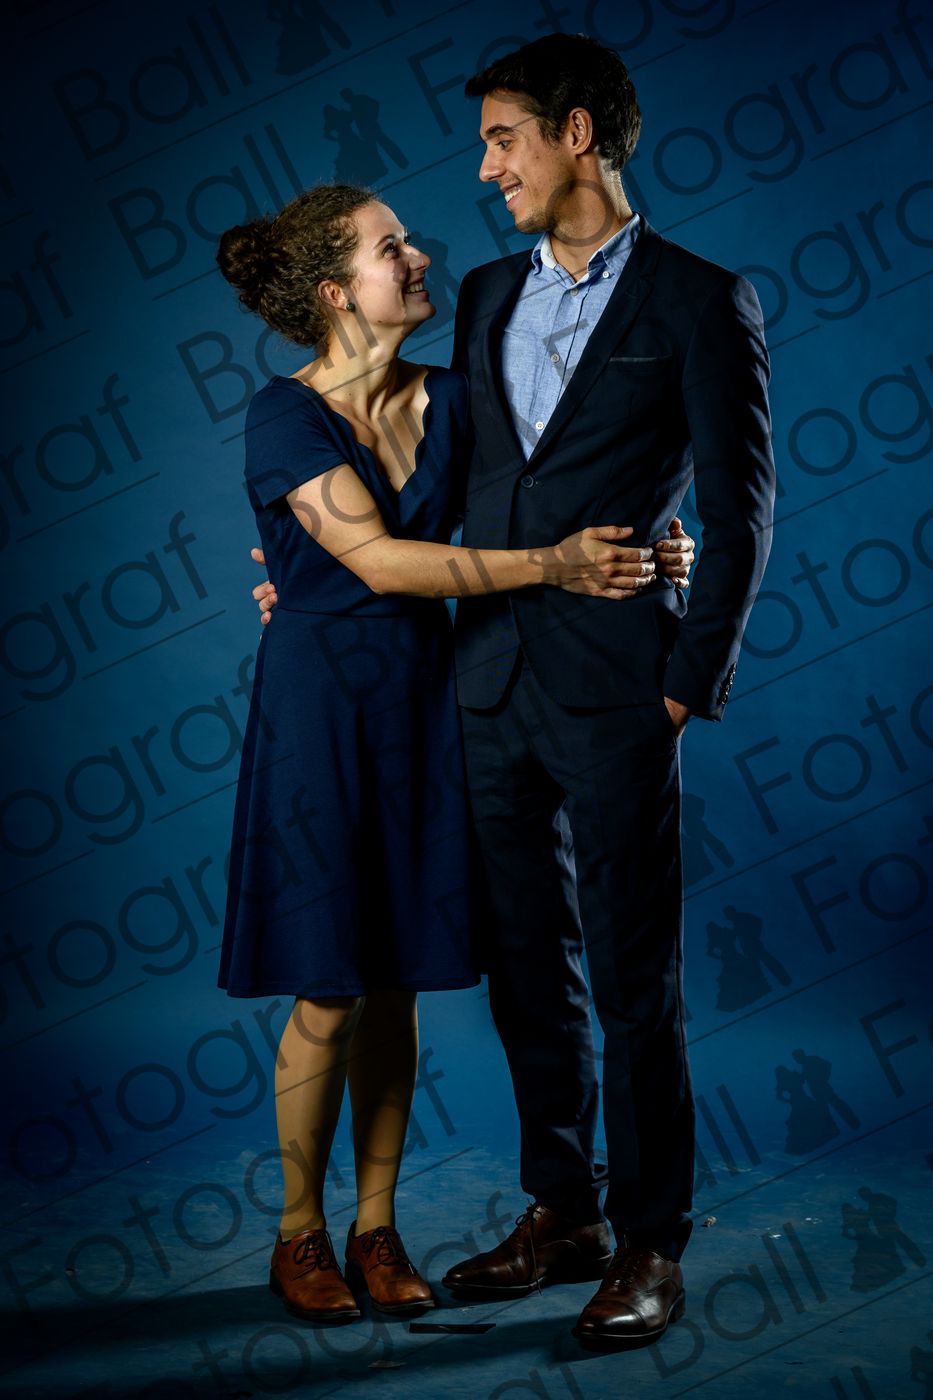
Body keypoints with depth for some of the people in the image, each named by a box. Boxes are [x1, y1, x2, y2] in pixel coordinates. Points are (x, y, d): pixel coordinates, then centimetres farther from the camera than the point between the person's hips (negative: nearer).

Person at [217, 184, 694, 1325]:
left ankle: (375, 1229, 23)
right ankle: (299, 1236, 19)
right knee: (329, 989, -1)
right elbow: (380, 559, -19)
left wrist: (642, 546, -8)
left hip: (424, 697, 5)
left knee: (398, 977, 9)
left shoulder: (446, 400, 6)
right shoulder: (284, 416, -10)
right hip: (321, 702, -5)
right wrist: (553, 567, -20)